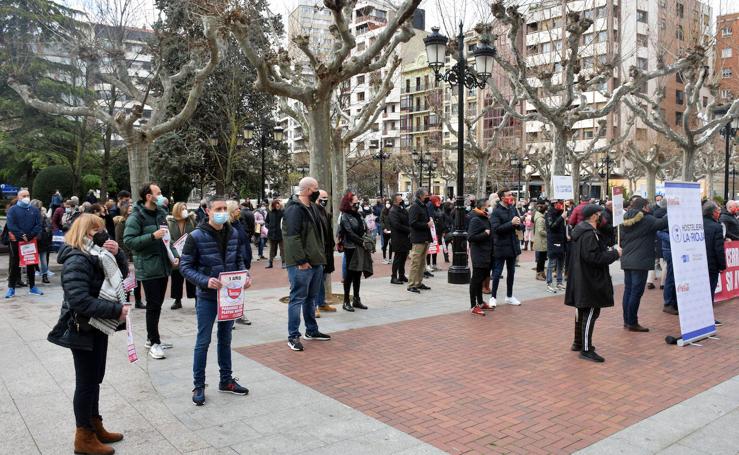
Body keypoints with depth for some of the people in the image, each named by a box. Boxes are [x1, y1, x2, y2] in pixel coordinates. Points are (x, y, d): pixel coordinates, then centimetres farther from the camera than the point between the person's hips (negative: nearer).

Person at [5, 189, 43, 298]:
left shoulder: (35, 210, 7)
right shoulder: (12, 209, -1)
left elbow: (38, 225, -2)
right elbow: (11, 225, -12)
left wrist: (29, 236, -15)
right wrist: (22, 235, -19)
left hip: (32, 241, 3)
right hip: (16, 241, -2)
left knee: (31, 264, 9)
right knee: (15, 265, 2)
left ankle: (32, 287, 17)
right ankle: (11, 288, 6)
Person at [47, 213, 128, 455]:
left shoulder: (97, 254, 6)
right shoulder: (76, 261, -22)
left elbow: (122, 273, 11)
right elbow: (80, 301, -30)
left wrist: (116, 253, -8)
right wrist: (116, 310, -26)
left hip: (98, 327, 9)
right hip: (82, 330, -9)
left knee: (94, 379, 18)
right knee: (86, 382, 2)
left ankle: (95, 427, 32)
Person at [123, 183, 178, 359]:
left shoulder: (161, 213, 12)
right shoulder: (136, 217, -12)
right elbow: (129, 241, -19)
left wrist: (174, 254, 9)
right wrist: (153, 236, -25)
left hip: (163, 266, 8)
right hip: (148, 268, -7)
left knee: (158, 304, 14)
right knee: (153, 306, -3)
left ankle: (152, 338, 27)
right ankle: (154, 343, 7)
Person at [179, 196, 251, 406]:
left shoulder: (233, 233, 2)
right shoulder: (196, 236, -13)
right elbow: (185, 266, -11)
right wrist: (205, 281, -25)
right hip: (207, 296, -5)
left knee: (225, 339, 17)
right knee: (203, 341, 4)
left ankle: (226, 380, 30)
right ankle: (198, 385, 19)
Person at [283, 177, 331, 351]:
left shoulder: (312, 207, 15)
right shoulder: (295, 209, -15)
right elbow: (293, 237, -21)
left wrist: (320, 254, 16)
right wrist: (301, 260, -21)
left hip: (316, 261, 9)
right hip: (301, 264, -9)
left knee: (311, 297, 18)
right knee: (297, 298, -3)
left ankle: (311, 330, 31)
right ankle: (293, 336, 4)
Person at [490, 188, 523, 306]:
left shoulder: (512, 208, 7)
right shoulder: (496, 211, -13)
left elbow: (519, 225, 13)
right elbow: (496, 228, -22)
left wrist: (518, 223, -10)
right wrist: (511, 223, -23)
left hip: (512, 244, 7)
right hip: (501, 246, -7)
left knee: (511, 272, 14)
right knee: (497, 272, 0)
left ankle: (509, 297, 26)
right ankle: (493, 297, 12)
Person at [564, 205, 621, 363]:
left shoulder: (580, 230, 12)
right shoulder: (589, 234, -20)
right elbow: (594, 257, -26)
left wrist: (609, 252, 13)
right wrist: (614, 254, -16)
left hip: (580, 280, 11)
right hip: (590, 281, -11)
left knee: (582, 311, 19)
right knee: (590, 313, -6)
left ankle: (578, 342, 31)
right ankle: (586, 349, -3)